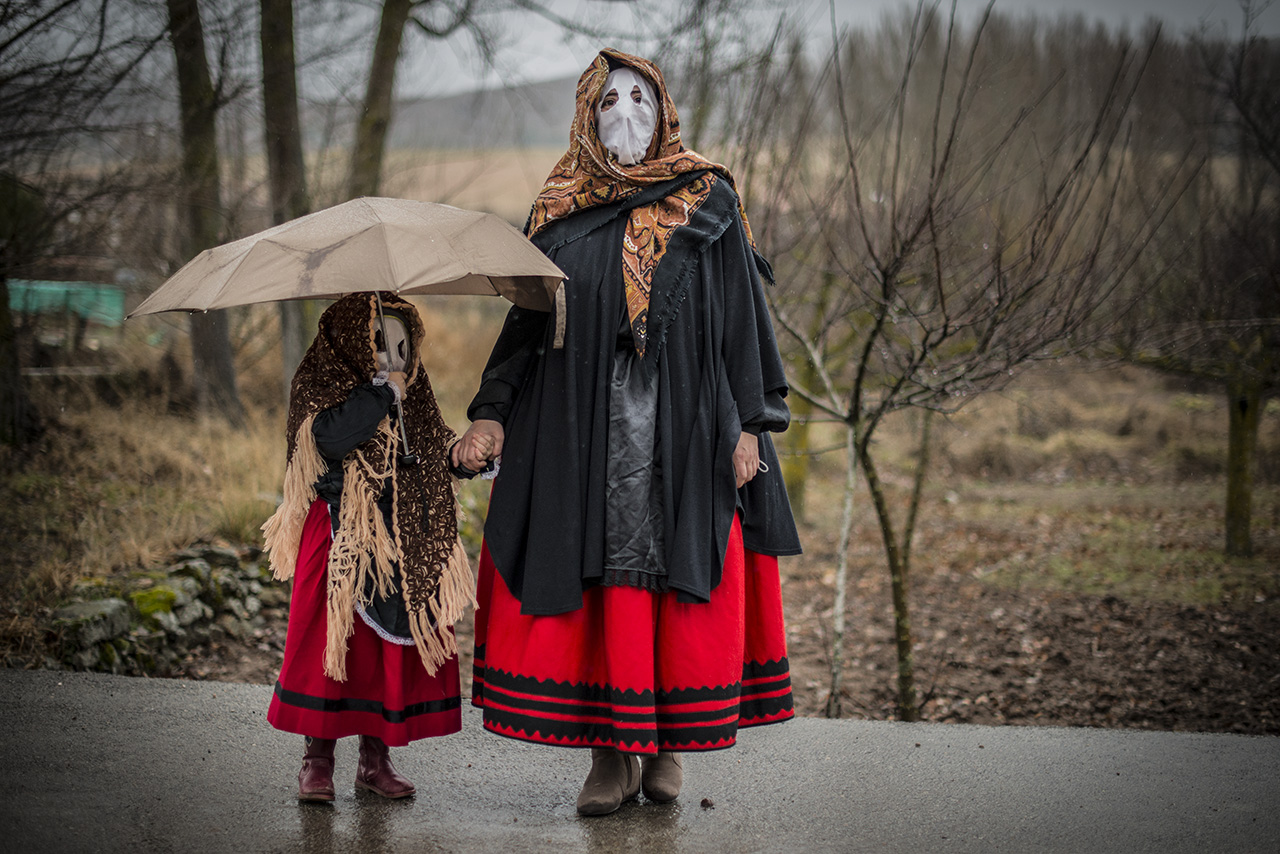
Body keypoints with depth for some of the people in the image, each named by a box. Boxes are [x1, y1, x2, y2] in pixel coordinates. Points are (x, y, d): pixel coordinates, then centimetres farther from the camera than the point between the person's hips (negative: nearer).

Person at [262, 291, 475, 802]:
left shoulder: (411, 392, 13)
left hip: (401, 540, 5)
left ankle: (375, 756, 15)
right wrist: (382, 392, -18)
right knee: (331, 640, -3)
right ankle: (317, 758, 8)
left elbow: (432, 451, 20)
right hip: (338, 539, -5)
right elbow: (332, 438, -22)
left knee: (396, 642, 4)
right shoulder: (318, 383, -4)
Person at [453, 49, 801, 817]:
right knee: (598, 576, -1)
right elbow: (527, 317, 10)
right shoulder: (563, 213, 10)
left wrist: (750, 424, -5)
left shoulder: (708, 202, 5)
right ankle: (612, 749, 7)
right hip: (583, 429, 1)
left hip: (686, 425, -1)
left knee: (681, 579, 0)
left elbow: (742, 315, 2)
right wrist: (492, 412, -2)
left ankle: (672, 741, 12)